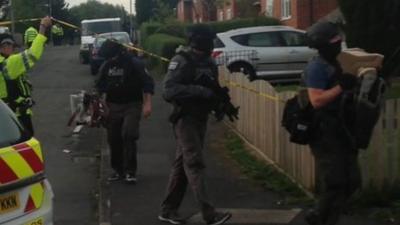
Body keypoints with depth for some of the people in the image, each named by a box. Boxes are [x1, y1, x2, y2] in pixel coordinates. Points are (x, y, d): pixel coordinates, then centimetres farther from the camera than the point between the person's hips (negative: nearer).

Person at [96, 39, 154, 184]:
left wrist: (147, 104, -17)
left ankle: (130, 171, -13)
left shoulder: (134, 64, -9)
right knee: (113, 139, 6)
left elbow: (147, 83, -10)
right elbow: (101, 86, 17)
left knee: (128, 135, -19)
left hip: (132, 106, -5)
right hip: (113, 106, 5)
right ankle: (118, 170, 20)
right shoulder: (106, 66, 7)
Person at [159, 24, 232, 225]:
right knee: (194, 164, -12)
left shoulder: (209, 64, 12)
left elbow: (213, 91, 22)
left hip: (201, 118, 8)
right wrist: (199, 90, -32)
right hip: (185, 118, -8)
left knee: (182, 164, 12)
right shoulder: (182, 61, -12)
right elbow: (169, 90, -24)